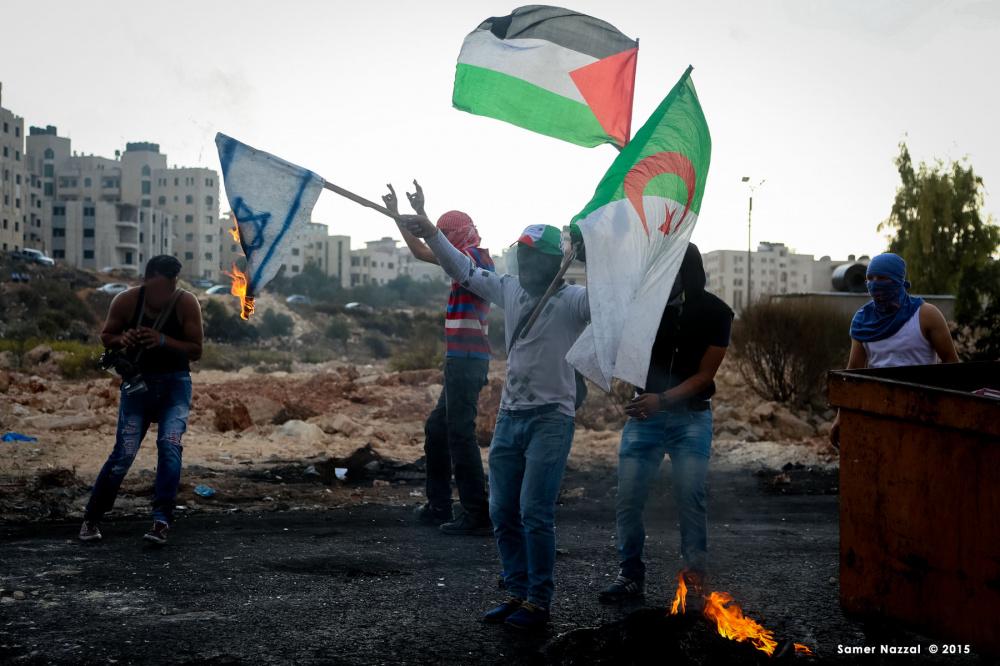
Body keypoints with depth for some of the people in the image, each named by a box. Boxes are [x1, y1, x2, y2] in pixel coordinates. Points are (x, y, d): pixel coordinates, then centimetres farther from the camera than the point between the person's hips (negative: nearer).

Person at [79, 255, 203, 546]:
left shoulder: (186, 303, -13)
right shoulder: (126, 301, -11)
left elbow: (196, 351, -11)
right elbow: (105, 337, 3)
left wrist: (164, 341, -28)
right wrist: (122, 340, -20)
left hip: (175, 384, 0)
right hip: (137, 383, 0)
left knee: (170, 445, -19)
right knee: (123, 454, -5)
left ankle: (161, 521, -14)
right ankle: (91, 517, 12)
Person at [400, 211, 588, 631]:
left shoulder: (570, 301, -9)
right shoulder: (509, 291, 9)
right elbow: (463, 270, 18)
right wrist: (431, 234, 12)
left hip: (551, 418, -7)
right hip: (509, 415, 7)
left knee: (535, 513, -9)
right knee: (503, 512, 9)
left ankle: (539, 603, 2)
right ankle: (518, 594, 20)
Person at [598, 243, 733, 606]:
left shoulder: (714, 313, -6)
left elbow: (704, 375, -7)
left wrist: (662, 399, -19)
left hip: (691, 416, -2)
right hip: (644, 413, 2)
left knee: (690, 495, -8)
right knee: (628, 498, -2)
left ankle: (695, 574, 5)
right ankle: (631, 574, 11)